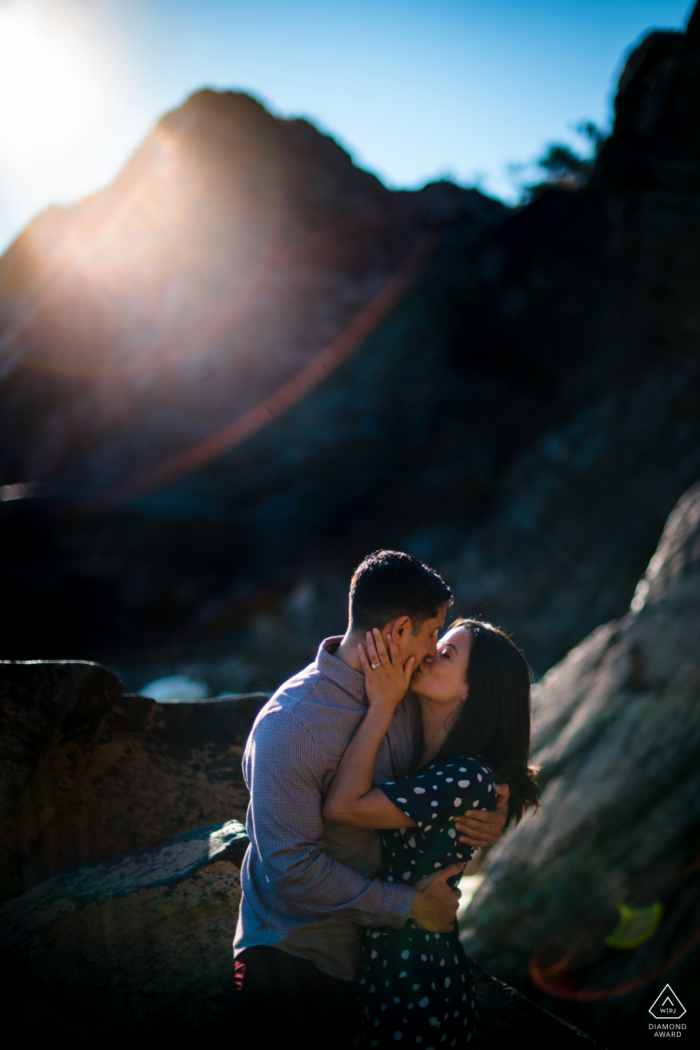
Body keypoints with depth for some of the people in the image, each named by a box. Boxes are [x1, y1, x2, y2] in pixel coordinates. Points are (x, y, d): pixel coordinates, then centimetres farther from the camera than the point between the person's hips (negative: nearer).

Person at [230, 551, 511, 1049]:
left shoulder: (407, 698, -3)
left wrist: (493, 815, -11)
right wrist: (409, 904, -19)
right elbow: (293, 868, -26)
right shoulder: (290, 724, -25)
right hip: (293, 952, -6)